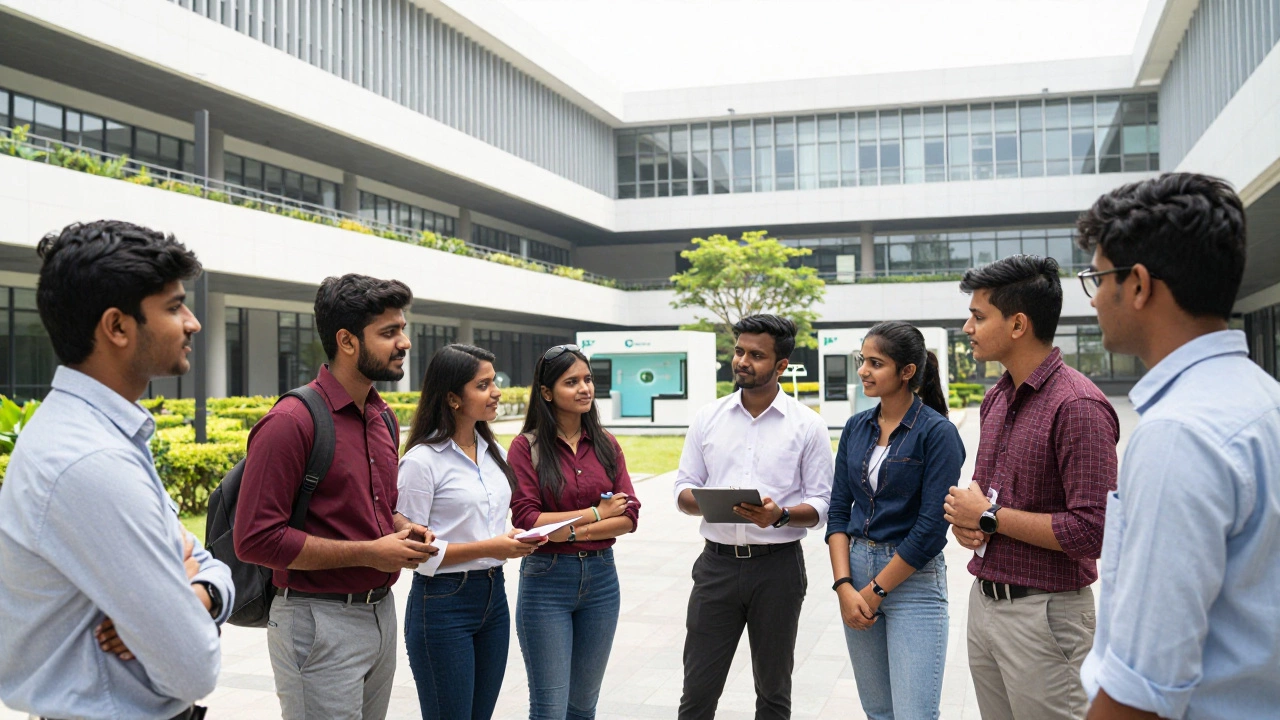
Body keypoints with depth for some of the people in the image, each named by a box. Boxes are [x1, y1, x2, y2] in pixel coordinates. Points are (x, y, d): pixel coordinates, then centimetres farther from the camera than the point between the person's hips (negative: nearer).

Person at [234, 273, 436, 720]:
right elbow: (255, 539, -20)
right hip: (320, 621, -8)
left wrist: (404, 530, 1)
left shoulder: (382, 417, 10)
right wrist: (367, 553, -18)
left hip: (382, 612, 8)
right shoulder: (291, 422, -16)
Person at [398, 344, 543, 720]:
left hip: (494, 597, 7)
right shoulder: (422, 461, -14)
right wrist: (487, 548, -20)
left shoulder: (493, 452, 9)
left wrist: (515, 539, -4)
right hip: (443, 602, -7)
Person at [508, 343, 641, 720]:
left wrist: (574, 531, -15)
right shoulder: (526, 446, -6)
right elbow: (525, 519, -15)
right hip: (546, 578, -4)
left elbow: (630, 515, -1)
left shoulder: (606, 445, 6)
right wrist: (596, 512, -9)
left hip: (601, 576, 4)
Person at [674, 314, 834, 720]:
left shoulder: (807, 425, -2)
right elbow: (683, 491, 7)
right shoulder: (708, 418, 6)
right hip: (718, 562, 2)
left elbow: (820, 505, -2)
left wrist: (781, 515, -22)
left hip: (778, 565, -1)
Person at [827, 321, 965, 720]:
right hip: (856, 571, 6)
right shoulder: (856, 428, 6)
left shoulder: (937, 432, -11)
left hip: (912, 579, -5)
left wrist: (875, 591, -11)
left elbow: (931, 528, -15)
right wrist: (844, 586, -6)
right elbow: (838, 511, 5)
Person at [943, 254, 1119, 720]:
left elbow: (1091, 531, -23)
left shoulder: (1077, 406, -18)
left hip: (1042, 614, -8)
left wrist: (990, 517, -15)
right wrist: (963, 514, 0)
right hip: (983, 601, 8)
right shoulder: (997, 398, 10)